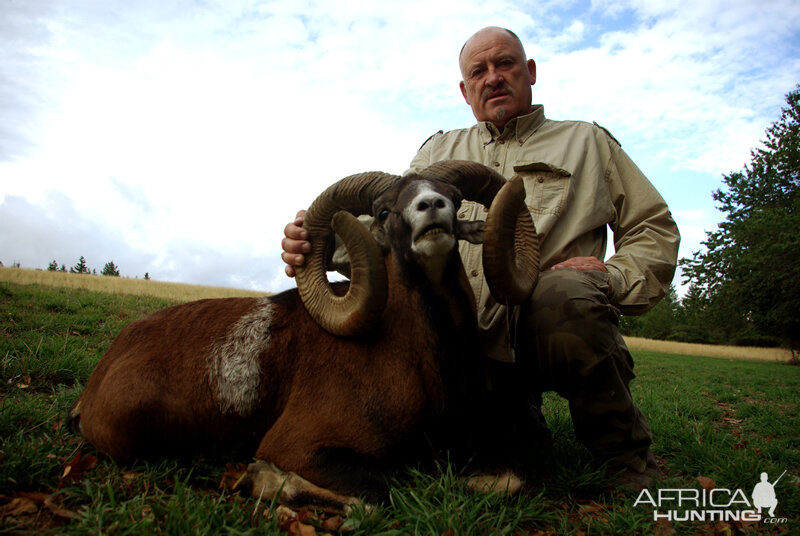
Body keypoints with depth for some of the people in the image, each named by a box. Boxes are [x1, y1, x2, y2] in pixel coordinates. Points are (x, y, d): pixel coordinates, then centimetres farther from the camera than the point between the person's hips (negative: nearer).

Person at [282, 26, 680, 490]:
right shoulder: (439, 151, 25)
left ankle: (629, 458, -9)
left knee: (566, 295, -36)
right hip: (466, 327, 3)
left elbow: (655, 227, 17)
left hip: (555, 326, -2)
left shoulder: (587, 142, 20)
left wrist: (613, 278, -4)